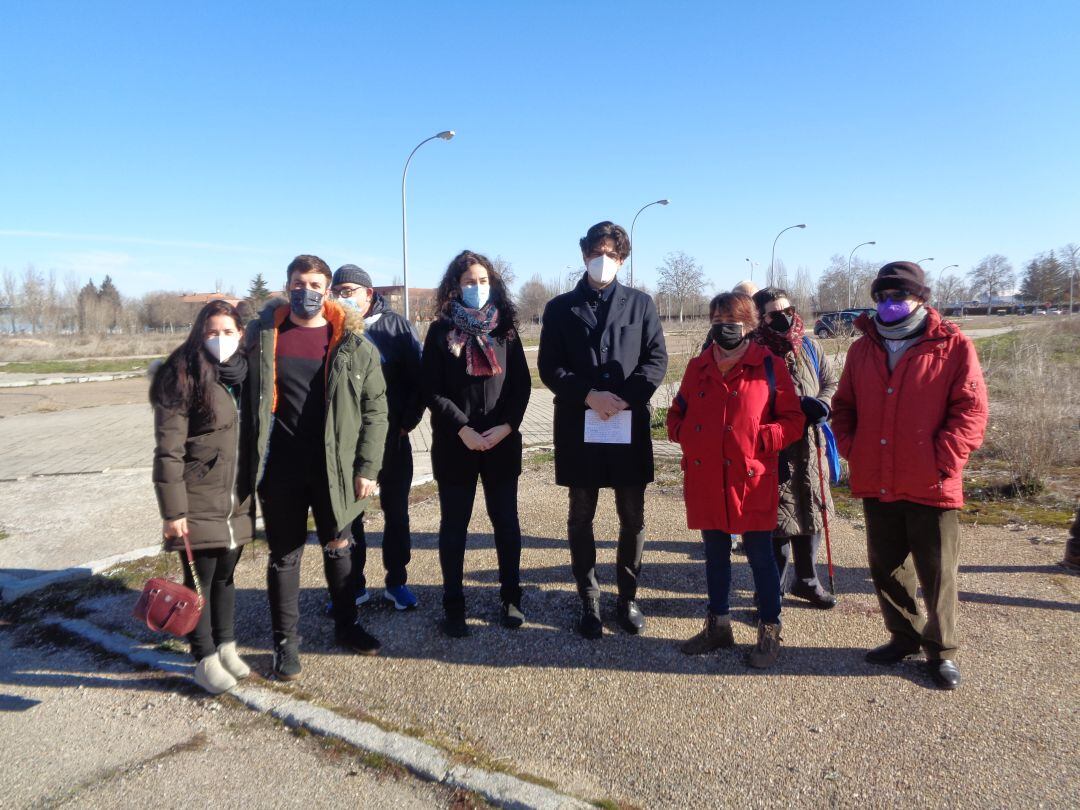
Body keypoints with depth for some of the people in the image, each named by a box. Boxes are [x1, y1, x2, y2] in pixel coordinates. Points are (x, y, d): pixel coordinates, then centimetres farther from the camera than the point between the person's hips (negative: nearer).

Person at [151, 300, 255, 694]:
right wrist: (172, 510, -16)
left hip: (237, 502, 5)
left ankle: (226, 647, 32)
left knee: (225, 574, 17)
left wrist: (254, 494, 12)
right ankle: (205, 660, 20)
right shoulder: (182, 376, -10)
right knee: (200, 577, 6)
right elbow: (168, 449, -13)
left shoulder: (246, 374, 8)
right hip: (198, 504, -5)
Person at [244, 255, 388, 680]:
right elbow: (246, 396, 7)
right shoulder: (262, 334, 2)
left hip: (334, 466, 0)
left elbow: (375, 407, -2)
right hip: (281, 467, 0)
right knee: (284, 554, 9)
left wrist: (367, 466, -7)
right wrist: (250, 460, 1)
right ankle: (286, 641, 25)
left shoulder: (352, 342, -2)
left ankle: (346, 625, 36)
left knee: (338, 546, 16)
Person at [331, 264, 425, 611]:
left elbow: (418, 378, -3)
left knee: (396, 511, 10)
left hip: (392, 439, -1)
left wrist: (407, 422, -7)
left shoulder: (396, 326, -2)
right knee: (348, 514, 9)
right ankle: (353, 586, 23)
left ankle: (396, 582, 25)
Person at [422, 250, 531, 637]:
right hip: (455, 443, -2)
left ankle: (510, 597, 23)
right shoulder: (441, 331, 2)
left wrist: (507, 426, -11)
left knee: (506, 520, 9)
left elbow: (522, 384, 4)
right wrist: (463, 429, -15)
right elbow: (432, 391, -4)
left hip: (502, 441, 2)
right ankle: (454, 605, 15)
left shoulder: (505, 328, 7)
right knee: (454, 524, 5)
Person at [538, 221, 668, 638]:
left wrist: (623, 397, -13)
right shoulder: (560, 307, 7)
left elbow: (657, 360, 1)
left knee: (633, 517, 7)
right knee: (581, 516, 7)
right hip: (579, 427, 0)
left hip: (630, 425, 1)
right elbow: (549, 367, 0)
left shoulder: (640, 303, 8)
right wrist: (589, 395, -14)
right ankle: (589, 601, 21)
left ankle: (627, 597, 24)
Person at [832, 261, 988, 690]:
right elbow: (843, 405, 15)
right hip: (876, 484, 5)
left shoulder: (953, 346, -5)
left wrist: (942, 460, -15)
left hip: (931, 486, -4)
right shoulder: (862, 349, 9)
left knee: (937, 573, 7)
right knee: (886, 566, 16)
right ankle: (904, 635, 35)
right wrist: (850, 447, 0)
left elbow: (971, 410, -8)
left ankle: (941, 651, 25)